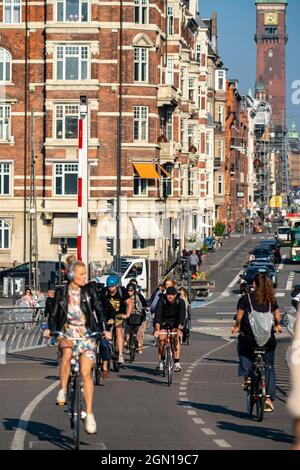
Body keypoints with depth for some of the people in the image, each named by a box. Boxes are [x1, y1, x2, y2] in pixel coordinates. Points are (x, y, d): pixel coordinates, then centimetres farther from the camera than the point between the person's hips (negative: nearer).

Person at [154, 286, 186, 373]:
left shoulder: (180, 302, -22)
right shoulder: (161, 301, -23)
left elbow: (182, 315, -32)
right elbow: (158, 314, -32)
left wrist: (179, 328, -47)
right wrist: (157, 329, -45)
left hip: (175, 322, 0)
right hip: (164, 321, 0)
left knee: (175, 338, -21)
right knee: (162, 339, -15)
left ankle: (177, 363, -19)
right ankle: (161, 362, 1)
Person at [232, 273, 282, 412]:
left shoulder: (245, 298, -5)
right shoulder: (271, 299, 2)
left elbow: (239, 316, -6)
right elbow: (277, 316, 6)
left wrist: (237, 327, 14)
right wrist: (277, 326, 27)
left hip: (249, 338, -2)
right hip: (268, 340, 2)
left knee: (242, 346, 33)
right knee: (269, 368, 14)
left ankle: (247, 377, 16)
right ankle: (269, 398, 4)